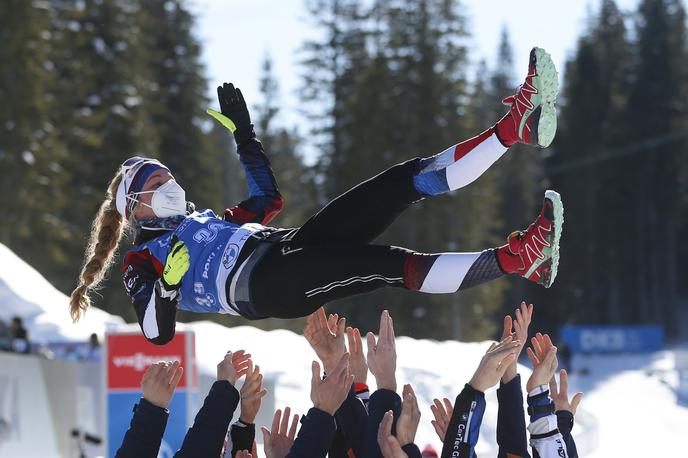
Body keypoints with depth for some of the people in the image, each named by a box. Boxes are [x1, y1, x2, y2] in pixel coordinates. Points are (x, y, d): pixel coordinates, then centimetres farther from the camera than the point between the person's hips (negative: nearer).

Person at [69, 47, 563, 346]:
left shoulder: (207, 220, 35)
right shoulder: (143, 262, 13)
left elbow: (268, 198, 41)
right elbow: (157, 333, -2)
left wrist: (242, 134, 37)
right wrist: (167, 285, -21)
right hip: (263, 284, -8)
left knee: (409, 180, -9)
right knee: (395, 265, -31)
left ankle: (516, 126, -22)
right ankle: (516, 258, -46)